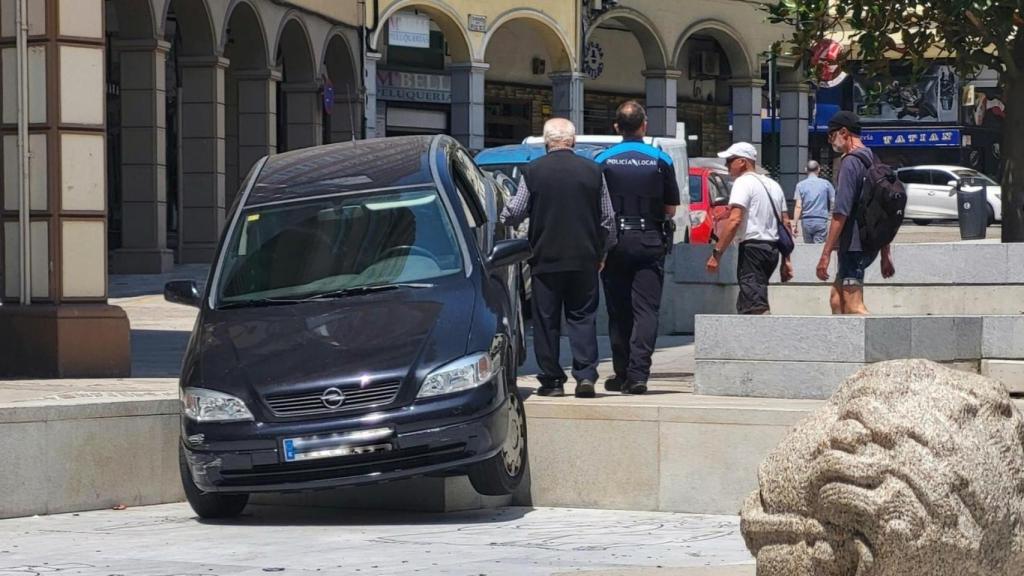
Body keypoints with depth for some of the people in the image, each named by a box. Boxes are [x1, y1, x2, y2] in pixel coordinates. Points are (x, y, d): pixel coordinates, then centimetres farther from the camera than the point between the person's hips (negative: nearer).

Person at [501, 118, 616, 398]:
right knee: (582, 318, 5)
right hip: (584, 259, 2)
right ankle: (585, 375, -6)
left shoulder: (533, 171, -5)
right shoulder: (592, 171, 2)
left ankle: (552, 380, 6)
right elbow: (608, 218, 7)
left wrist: (501, 219, 24)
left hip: (546, 259, -2)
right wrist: (602, 253, 20)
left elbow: (514, 213, 1)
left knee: (546, 322, 6)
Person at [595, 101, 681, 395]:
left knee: (618, 311, 9)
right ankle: (638, 374, -12)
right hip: (650, 242, -1)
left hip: (615, 241, 1)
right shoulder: (660, 160, -1)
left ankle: (622, 374, 12)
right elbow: (671, 209, 4)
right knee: (646, 310, -2)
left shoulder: (602, 161, -1)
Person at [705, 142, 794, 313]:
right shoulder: (773, 185, 21)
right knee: (744, 305, 17)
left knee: (757, 307, -15)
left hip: (753, 246, -9)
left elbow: (734, 220, -18)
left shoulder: (743, 182, -7)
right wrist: (786, 260, 20)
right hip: (773, 248, 9)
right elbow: (785, 223, 19)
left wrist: (717, 253, -18)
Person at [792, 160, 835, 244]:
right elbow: (834, 202, 2)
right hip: (821, 221, -1)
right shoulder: (826, 183, 1)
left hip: (806, 221, 1)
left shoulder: (801, 185, 1)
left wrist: (795, 224, -3)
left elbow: (798, 207, -5)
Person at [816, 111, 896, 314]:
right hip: (870, 244, 10)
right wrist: (886, 254, 24)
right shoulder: (872, 162, 17)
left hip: (853, 245, -10)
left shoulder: (850, 162, -13)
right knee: (837, 299, 17)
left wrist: (826, 253, -18)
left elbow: (841, 214, -19)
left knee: (853, 306, -11)